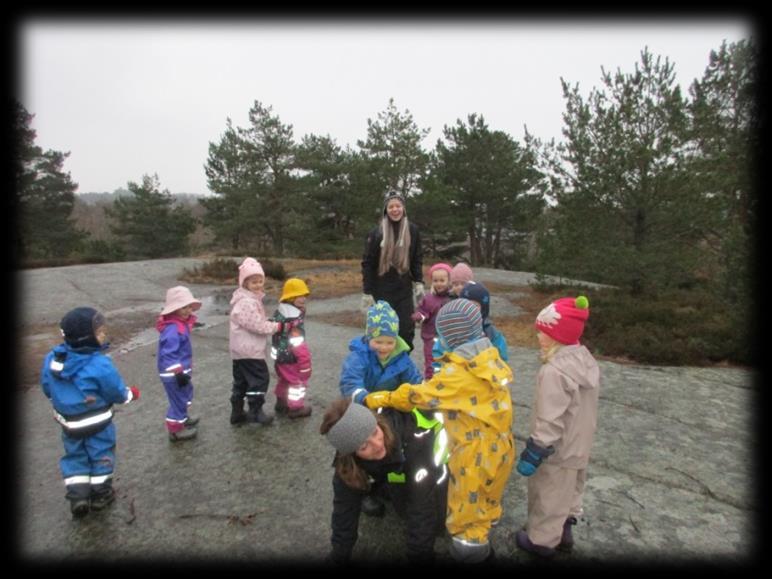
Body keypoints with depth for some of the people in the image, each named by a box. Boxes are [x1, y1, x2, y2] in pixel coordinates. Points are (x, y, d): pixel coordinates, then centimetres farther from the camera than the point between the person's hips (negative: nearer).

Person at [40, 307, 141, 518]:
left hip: (68, 420, 5)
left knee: (74, 456, 23)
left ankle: (77, 495, 19)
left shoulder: (52, 358, -11)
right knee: (100, 454, 16)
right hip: (97, 422, -5)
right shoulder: (100, 365, -29)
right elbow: (117, 393, -16)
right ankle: (100, 493, 29)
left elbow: (48, 389, 4)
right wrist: (131, 393, 5)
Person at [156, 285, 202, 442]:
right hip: (173, 374, -10)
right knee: (178, 400, 4)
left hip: (181, 370, 10)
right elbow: (168, 354, -29)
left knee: (185, 395, 27)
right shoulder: (172, 329, -27)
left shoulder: (181, 323, 6)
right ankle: (175, 430, 19)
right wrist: (179, 373, -27)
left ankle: (182, 418, 47)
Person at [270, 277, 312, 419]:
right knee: (298, 381, 6)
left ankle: (281, 403, 39)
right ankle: (296, 408, 16)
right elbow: (298, 344, -27)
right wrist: (304, 360, -21)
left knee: (284, 380, 25)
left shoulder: (280, 312, 6)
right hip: (291, 357, -10)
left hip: (280, 355, 10)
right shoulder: (293, 319, -26)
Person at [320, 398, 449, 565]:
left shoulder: (415, 438, -44)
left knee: (434, 521, -9)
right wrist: (339, 555, -15)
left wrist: (419, 555, -32)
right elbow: (345, 506, -17)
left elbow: (422, 507, -38)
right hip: (400, 469, 4)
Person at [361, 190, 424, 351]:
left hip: (404, 289, 3)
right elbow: (367, 264, -5)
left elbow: (417, 260, 10)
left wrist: (418, 283, 0)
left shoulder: (412, 230, 2)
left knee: (407, 329, 2)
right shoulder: (376, 233, -7)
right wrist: (367, 292, -7)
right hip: (382, 290, -2)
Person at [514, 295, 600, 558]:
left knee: (548, 497, 13)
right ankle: (563, 531, 45)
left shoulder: (554, 371, -32)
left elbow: (550, 422, -29)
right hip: (578, 448, 8)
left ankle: (542, 540, 33)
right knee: (568, 492, 26)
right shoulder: (587, 361, -3)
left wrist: (533, 454, -19)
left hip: (557, 452, -8)